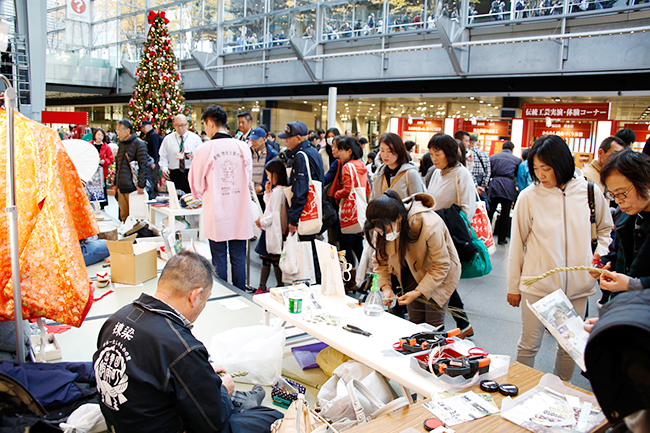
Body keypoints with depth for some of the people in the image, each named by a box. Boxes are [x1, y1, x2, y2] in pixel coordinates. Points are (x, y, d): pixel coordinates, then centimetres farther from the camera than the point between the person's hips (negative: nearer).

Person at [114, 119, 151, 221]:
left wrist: (141, 186, -16)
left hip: (133, 188, -7)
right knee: (123, 216, 10)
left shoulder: (139, 144, -8)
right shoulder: (121, 144, 16)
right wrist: (116, 183, 20)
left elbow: (143, 166, -12)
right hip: (121, 188, 7)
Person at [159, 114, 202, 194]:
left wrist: (194, 157, -15)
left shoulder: (195, 138, 7)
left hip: (191, 174, -1)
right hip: (174, 175, 1)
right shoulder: (168, 139, 11)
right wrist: (164, 168, -5)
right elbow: (163, 156, 12)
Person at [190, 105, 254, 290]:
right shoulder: (243, 147, 0)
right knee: (239, 259, 12)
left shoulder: (205, 149, -10)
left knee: (219, 259, 8)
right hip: (240, 213, 3)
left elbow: (197, 185, 0)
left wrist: (201, 194, 21)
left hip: (217, 214, -3)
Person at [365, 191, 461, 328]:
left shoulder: (430, 226, -36)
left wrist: (418, 292, -29)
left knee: (432, 326, -4)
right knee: (415, 322, 4)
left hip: (440, 275, -4)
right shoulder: (385, 226, -20)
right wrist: (385, 286, -17)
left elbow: (440, 266, -24)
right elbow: (379, 258, -3)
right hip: (413, 272, 4)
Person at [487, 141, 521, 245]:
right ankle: (502, 238, 10)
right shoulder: (517, 160, 7)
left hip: (494, 186, 1)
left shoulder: (493, 157, 10)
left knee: (490, 212, 9)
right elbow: (518, 176, 10)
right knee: (505, 214, 5)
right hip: (508, 188, -1)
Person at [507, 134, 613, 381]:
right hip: (537, 286, -2)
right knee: (529, 345, 6)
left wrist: (598, 258, 1)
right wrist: (513, 286, 3)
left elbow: (605, 229, 17)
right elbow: (517, 244, 0)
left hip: (577, 285, 2)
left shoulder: (590, 192, -2)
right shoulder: (528, 197, -7)